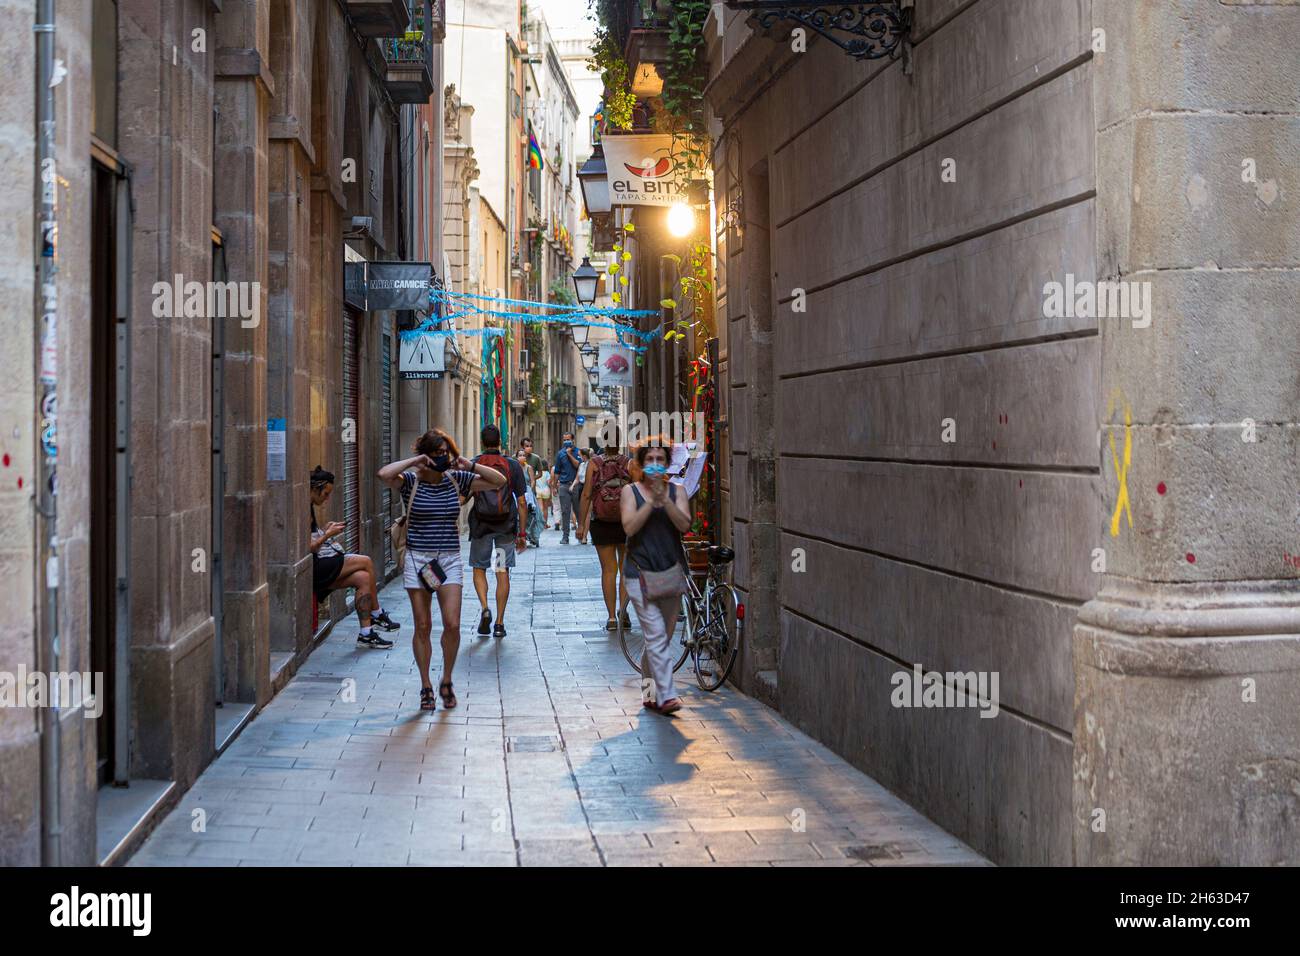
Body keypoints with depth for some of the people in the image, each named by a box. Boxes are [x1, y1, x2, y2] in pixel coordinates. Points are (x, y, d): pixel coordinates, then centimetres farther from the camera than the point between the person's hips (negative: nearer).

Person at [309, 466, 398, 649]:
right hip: (313, 569, -10)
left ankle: (366, 632, -3)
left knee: (363, 578, -5)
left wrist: (325, 529, 11)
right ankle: (377, 614, 1)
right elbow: (307, 548, -19)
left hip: (318, 567, 10)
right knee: (366, 562, -10)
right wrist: (328, 534, -13)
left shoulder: (308, 508, 16)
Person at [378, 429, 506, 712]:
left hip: (449, 559, 2)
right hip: (417, 560, -2)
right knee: (422, 627, 3)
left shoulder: (456, 479, 5)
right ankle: (426, 688, 15)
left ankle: (446, 683, 14)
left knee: (452, 625, -7)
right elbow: (384, 474, -25)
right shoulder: (411, 480, -4)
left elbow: (499, 481, 4)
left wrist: (469, 466, -7)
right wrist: (415, 461, -17)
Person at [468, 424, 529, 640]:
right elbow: (522, 503, 0)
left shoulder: (473, 465, -2)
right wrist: (522, 533, 6)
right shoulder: (513, 466, 0)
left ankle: (485, 609, -8)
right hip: (506, 527, 1)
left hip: (480, 525, -1)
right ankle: (499, 623, 5)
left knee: (479, 569, 14)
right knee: (503, 573, 5)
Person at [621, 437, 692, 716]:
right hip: (641, 571, -3)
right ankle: (665, 696, -16)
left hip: (672, 570, 3)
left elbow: (684, 525, -8)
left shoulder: (677, 491, 8)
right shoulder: (631, 491, 2)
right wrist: (651, 500, -18)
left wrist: (664, 498, -19)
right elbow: (630, 527, -11)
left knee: (662, 638, 10)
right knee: (656, 636, -13)